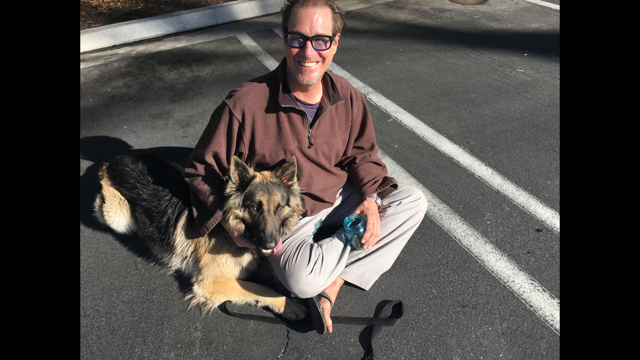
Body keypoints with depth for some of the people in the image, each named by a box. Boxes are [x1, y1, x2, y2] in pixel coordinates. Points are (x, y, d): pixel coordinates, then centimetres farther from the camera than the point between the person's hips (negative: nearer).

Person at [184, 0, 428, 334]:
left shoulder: (348, 97, -7)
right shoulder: (244, 104, -22)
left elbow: (363, 154, 7)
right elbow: (200, 170, -10)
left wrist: (371, 198, -11)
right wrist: (232, 224, -21)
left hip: (338, 199, 5)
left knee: (413, 201, -3)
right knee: (303, 280, -32)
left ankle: (335, 279, -10)